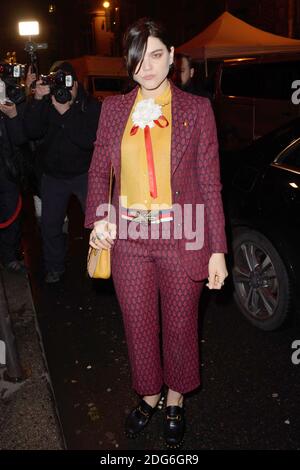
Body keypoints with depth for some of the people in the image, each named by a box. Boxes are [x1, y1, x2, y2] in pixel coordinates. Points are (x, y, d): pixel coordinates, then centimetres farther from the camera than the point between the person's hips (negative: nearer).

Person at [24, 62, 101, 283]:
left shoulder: (91, 106, -10)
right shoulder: (47, 104, -2)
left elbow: (90, 140, -24)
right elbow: (33, 132, -15)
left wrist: (65, 113, -29)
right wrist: (37, 99, -24)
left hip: (84, 173, -3)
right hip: (53, 175, 3)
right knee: (50, 225, 9)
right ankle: (54, 268, 28)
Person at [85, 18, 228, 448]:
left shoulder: (196, 109, -2)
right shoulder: (114, 109, 5)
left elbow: (210, 182, -3)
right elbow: (99, 170, 9)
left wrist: (217, 250, -7)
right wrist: (97, 219, -10)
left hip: (182, 238, -2)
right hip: (129, 238, 2)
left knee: (180, 327, 14)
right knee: (139, 328, 15)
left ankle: (175, 402, 41)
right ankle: (149, 397, 42)